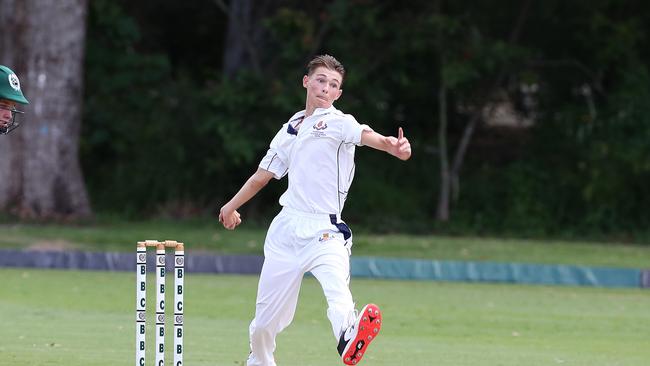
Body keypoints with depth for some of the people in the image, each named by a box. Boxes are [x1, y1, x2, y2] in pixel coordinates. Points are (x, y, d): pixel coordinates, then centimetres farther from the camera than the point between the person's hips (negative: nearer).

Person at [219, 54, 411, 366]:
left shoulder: (338, 123, -2)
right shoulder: (290, 130, 17)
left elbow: (366, 135, -25)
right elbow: (264, 174, 31)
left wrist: (392, 146, -47)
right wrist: (232, 206, 40)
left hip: (325, 232, -5)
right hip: (286, 229, 5)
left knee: (337, 290, -34)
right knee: (265, 321, 8)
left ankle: (349, 340, -62)